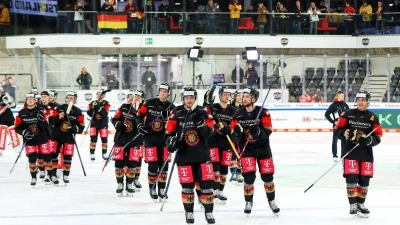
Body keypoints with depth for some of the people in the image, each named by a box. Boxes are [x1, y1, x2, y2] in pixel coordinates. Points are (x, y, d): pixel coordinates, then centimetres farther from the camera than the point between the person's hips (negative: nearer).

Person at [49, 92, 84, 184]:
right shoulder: (58, 108, 0)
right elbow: (51, 121, -4)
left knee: (68, 156, -3)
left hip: (69, 137, -1)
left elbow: (81, 127, -1)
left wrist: (75, 128, -22)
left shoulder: (78, 112, -1)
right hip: (56, 136, 1)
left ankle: (66, 175, 9)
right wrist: (58, 117, -23)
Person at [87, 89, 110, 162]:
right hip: (94, 123, 1)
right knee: (93, 139, -6)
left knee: (104, 139, 1)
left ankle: (104, 154, 13)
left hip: (103, 124, -1)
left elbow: (105, 114, -16)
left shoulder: (106, 103, -5)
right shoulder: (92, 103, 3)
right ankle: (92, 154, -2)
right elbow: (90, 114, -2)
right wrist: (92, 108, -18)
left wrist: (99, 108, -26)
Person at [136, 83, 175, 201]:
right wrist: (140, 124, -7)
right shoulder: (149, 103, 0)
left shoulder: (171, 107, 2)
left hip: (164, 139, 2)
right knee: (153, 165, -5)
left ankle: (161, 190, 16)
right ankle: (152, 189, 8)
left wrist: (167, 117, -21)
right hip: (150, 137, -2)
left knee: (164, 165, 4)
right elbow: (139, 114, 9)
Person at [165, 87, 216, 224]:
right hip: (184, 155, 0)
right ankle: (189, 212, 14)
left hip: (202, 154, 1)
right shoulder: (176, 114, 0)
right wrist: (171, 142, -16)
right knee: (187, 185, 2)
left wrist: (200, 123, -25)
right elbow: (169, 133, 3)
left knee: (206, 183, -2)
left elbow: (208, 133, -9)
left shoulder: (203, 113, 1)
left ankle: (208, 212, 9)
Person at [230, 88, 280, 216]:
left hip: (263, 149, -1)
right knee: (249, 176, -9)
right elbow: (234, 136, -1)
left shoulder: (263, 112, -12)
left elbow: (268, 131, -15)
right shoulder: (238, 114, -4)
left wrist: (258, 132, -35)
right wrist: (236, 133, -25)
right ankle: (248, 202, 9)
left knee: (267, 176, 4)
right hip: (247, 149, 1)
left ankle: (271, 201, 23)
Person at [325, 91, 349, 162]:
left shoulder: (345, 104, 7)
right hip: (336, 125, -5)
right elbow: (327, 114, -9)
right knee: (335, 140, -4)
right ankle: (335, 155, 0)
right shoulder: (334, 105, -8)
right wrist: (333, 121, -13)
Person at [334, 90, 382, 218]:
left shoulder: (373, 118, 1)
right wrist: (343, 133, -16)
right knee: (351, 178, -11)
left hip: (366, 153, 2)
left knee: (364, 180, 5)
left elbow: (378, 137, 0)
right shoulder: (347, 114, 0)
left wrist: (368, 139, -20)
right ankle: (353, 205, -5)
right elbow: (337, 129, 5)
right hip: (349, 151, -2)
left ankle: (361, 204, 22)